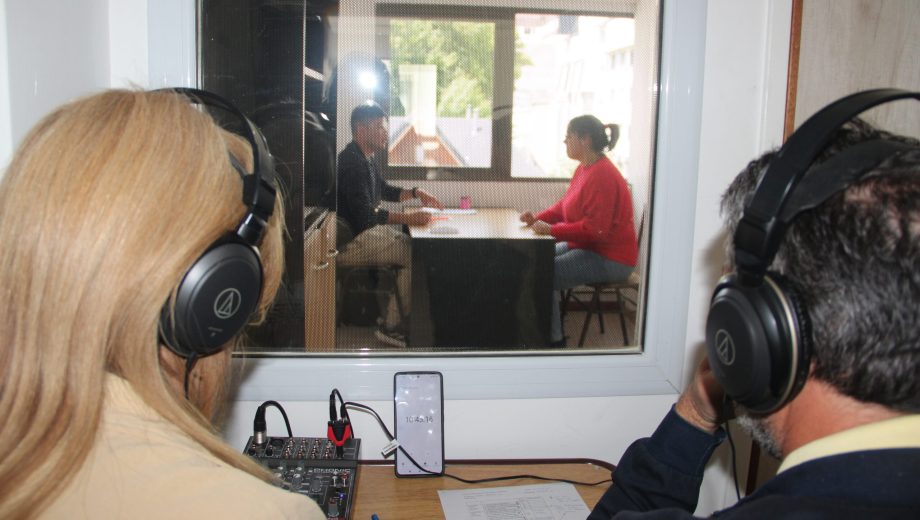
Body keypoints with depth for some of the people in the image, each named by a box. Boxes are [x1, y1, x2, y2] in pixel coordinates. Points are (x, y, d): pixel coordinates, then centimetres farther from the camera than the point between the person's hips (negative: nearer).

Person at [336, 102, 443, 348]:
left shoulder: (369, 157, 14)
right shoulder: (351, 162, -18)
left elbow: (384, 190, 31)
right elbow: (364, 214, -26)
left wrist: (416, 193, 15)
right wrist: (409, 218, -29)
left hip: (368, 230, 11)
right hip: (351, 241, -11)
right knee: (415, 254, -19)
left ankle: (394, 320, 1)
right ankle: (392, 325, -12)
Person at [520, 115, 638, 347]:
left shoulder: (602, 175, -22)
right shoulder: (584, 169, 8)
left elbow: (595, 229, -27)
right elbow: (564, 205, 16)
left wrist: (552, 230, -24)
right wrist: (538, 218, 1)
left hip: (610, 259, -10)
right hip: (585, 246, 10)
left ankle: (553, 340, -4)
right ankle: (550, 328, 15)